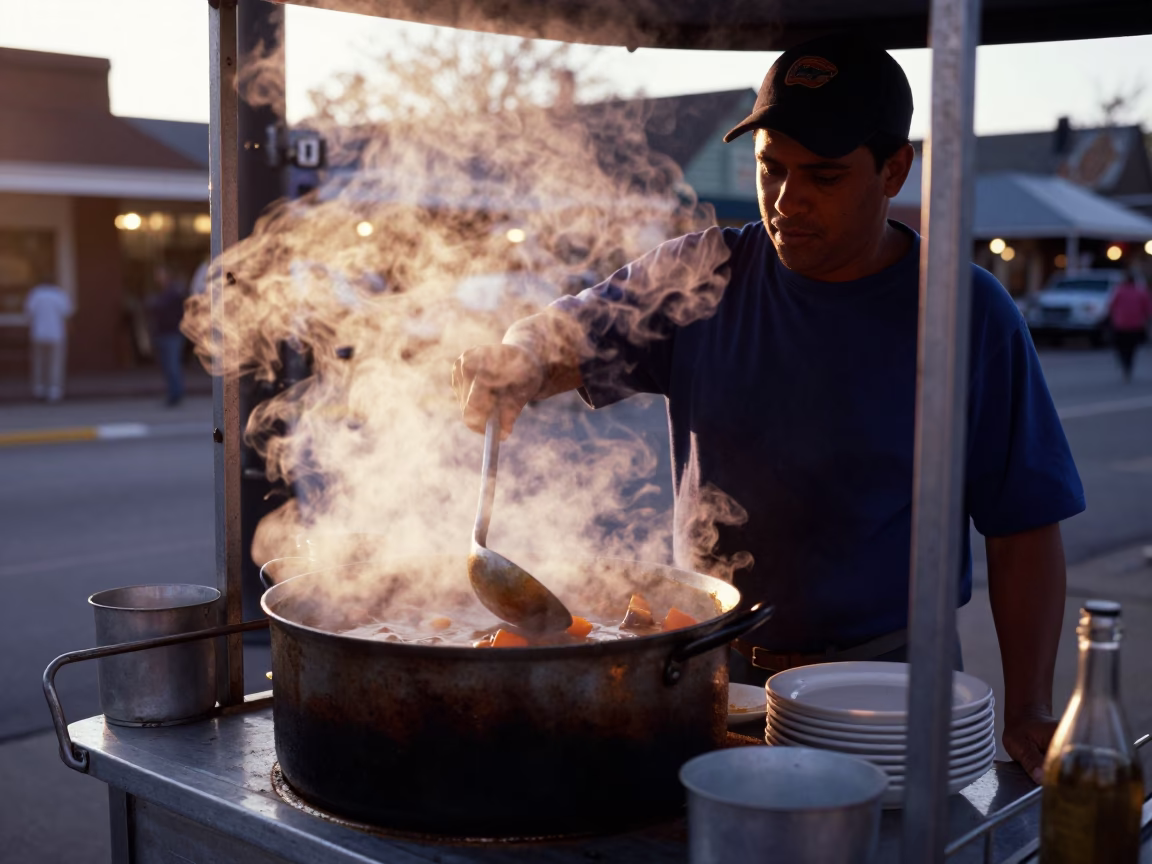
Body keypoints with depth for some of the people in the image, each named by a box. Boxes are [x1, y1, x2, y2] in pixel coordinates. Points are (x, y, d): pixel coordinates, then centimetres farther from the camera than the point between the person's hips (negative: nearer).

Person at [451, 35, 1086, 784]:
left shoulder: (968, 314, -3)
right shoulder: (702, 281, 2)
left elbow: (1024, 526, -2)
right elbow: (562, 343, 0)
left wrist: (1027, 713, -8)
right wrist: (512, 365, -25)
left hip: (884, 689, -1)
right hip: (709, 676, 2)